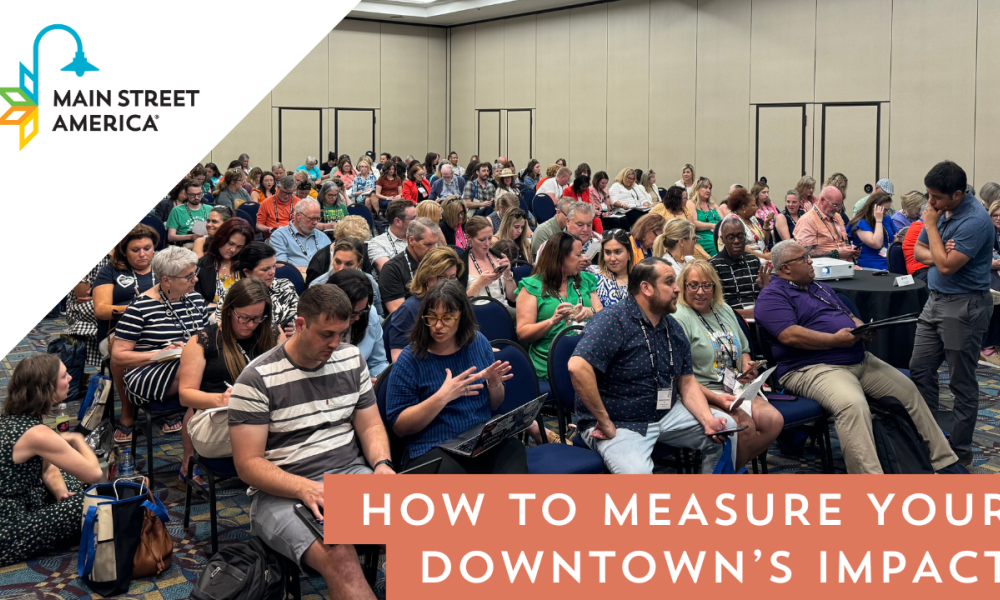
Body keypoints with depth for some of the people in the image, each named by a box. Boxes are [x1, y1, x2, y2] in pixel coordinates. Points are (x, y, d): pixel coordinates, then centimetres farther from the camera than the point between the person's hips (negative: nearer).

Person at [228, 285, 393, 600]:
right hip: (283, 491, -4)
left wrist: (382, 464, -8)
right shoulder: (257, 379, -7)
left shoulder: (351, 359, 9)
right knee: (339, 556, -34)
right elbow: (249, 464, -9)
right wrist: (304, 489, -25)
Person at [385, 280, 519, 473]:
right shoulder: (410, 359, -3)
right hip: (432, 450, -4)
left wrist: (494, 385, -6)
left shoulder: (478, 342, 9)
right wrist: (442, 397, -19)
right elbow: (399, 426, -6)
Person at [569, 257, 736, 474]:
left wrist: (708, 420, -8)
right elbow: (578, 367, -31)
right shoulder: (613, 321, -18)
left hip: (666, 415, 8)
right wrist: (605, 422, -25)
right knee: (636, 471, -35)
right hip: (621, 423, -8)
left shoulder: (674, 328, 10)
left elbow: (687, 382, 11)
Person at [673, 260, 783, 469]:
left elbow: (743, 349, 31)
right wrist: (715, 399, -24)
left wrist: (748, 366, 7)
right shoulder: (679, 319, -9)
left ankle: (733, 469, -4)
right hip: (703, 395, -8)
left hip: (737, 390, 8)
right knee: (744, 425, -29)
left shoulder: (725, 310, 17)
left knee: (774, 420, -15)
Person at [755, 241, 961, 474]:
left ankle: (942, 459, 18)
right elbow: (790, 335, -20)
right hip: (812, 367, -9)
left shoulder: (820, 287, 24)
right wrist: (835, 340, -19)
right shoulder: (773, 296, -6)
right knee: (853, 405, -36)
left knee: (908, 389, 6)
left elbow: (850, 316, 28)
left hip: (859, 360, 9)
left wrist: (862, 329, 4)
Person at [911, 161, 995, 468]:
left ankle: (960, 451, 13)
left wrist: (931, 225, -16)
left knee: (962, 382, 2)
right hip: (936, 300, 8)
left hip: (964, 305, -8)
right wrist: (938, 255, -10)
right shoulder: (940, 210, 5)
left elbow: (947, 266, -25)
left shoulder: (975, 220, -21)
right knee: (920, 369, 11)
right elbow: (919, 250, 13)